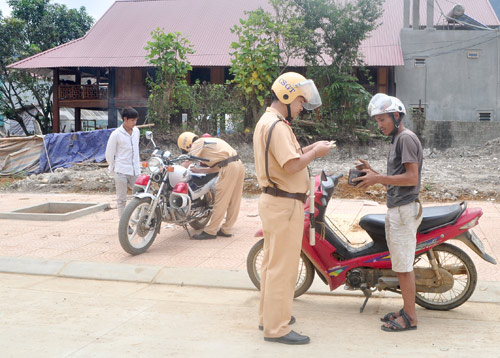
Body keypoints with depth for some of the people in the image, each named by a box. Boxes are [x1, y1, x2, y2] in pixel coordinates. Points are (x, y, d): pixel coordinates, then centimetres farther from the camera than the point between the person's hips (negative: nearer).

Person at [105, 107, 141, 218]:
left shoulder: (136, 131, 9)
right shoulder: (116, 134, -9)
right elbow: (109, 154, -2)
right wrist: (113, 168, 5)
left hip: (135, 171, 5)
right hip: (121, 172, -5)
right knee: (122, 200, 2)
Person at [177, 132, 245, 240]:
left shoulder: (198, 143, 2)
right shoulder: (209, 141, 28)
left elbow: (188, 161, -3)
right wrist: (200, 170, 28)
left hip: (229, 167, -9)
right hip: (239, 164, 9)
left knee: (220, 201, -5)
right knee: (234, 201, 11)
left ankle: (210, 231, 0)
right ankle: (226, 230, 19)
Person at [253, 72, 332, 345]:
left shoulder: (266, 121, 15)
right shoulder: (277, 125, -19)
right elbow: (291, 166, -26)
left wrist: (309, 149, 10)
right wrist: (315, 153, -11)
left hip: (273, 200, 11)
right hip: (284, 204, -11)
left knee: (272, 261, 18)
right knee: (283, 266, -4)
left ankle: (268, 315, 30)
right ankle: (277, 328, 3)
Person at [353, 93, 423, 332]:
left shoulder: (406, 138, -11)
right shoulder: (396, 140, 19)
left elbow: (412, 178, -19)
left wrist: (379, 178, -19)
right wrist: (372, 173, 7)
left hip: (404, 210, -10)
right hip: (396, 209, 10)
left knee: (403, 266, -5)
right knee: (402, 265, 13)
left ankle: (410, 317, 2)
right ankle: (407, 310, 21)